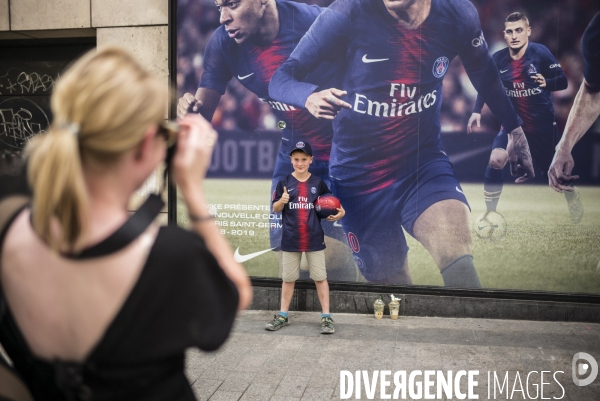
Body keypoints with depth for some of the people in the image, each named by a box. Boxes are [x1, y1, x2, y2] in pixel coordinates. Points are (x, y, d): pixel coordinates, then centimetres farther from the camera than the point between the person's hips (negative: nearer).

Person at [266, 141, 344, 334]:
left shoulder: (318, 183, 2)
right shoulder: (284, 183, 0)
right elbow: (275, 208, 1)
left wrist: (340, 212, -8)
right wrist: (282, 200, -20)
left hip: (314, 239, 0)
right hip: (290, 240, 0)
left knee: (320, 277, 5)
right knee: (288, 278, 11)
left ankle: (326, 317, 13)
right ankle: (283, 315, 22)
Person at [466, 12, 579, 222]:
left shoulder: (540, 52, -16)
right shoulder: (498, 59, -9)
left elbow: (563, 82, -14)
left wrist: (546, 83, -35)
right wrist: (476, 111, -7)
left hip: (543, 125, -1)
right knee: (495, 162, -20)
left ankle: (575, 204, 43)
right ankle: (490, 213, -6)